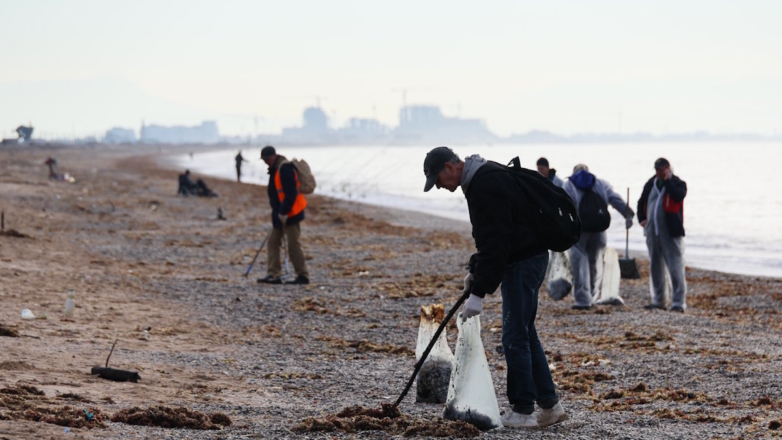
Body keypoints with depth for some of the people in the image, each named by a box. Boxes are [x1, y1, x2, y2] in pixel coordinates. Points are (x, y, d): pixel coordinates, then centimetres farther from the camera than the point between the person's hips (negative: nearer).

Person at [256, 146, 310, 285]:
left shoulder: (285, 168, -18)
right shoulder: (275, 169, 15)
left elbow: (291, 193, -24)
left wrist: (283, 212, -23)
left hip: (290, 214, -11)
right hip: (279, 215, 11)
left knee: (293, 245, -6)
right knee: (273, 242, 9)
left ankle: (303, 276, 1)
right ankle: (273, 275, 10)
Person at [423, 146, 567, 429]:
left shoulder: (485, 186, -21)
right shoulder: (481, 178, 14)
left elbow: (494, 243, -26)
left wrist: (478, 292, -24)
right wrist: (475, 271, 16)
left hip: (522, 263, -11)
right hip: (530, 258, 11)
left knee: (515, 337, -6)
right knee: (524, 333, 15)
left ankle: (522, 412, -1)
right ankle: (550, 406, 18)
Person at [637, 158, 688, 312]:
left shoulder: (678, 183, -1)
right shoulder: (651, 184, 12)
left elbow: (679, 196, -24)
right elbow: (641, 202, 25)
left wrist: (668, 180, -14)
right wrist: (641, 218, 10)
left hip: (671, 233, -6)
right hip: (652, 232, 6)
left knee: (675, 267, -9)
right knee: (655, 266, 12)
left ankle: (679, 302, -8)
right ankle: (658, 301, 21)